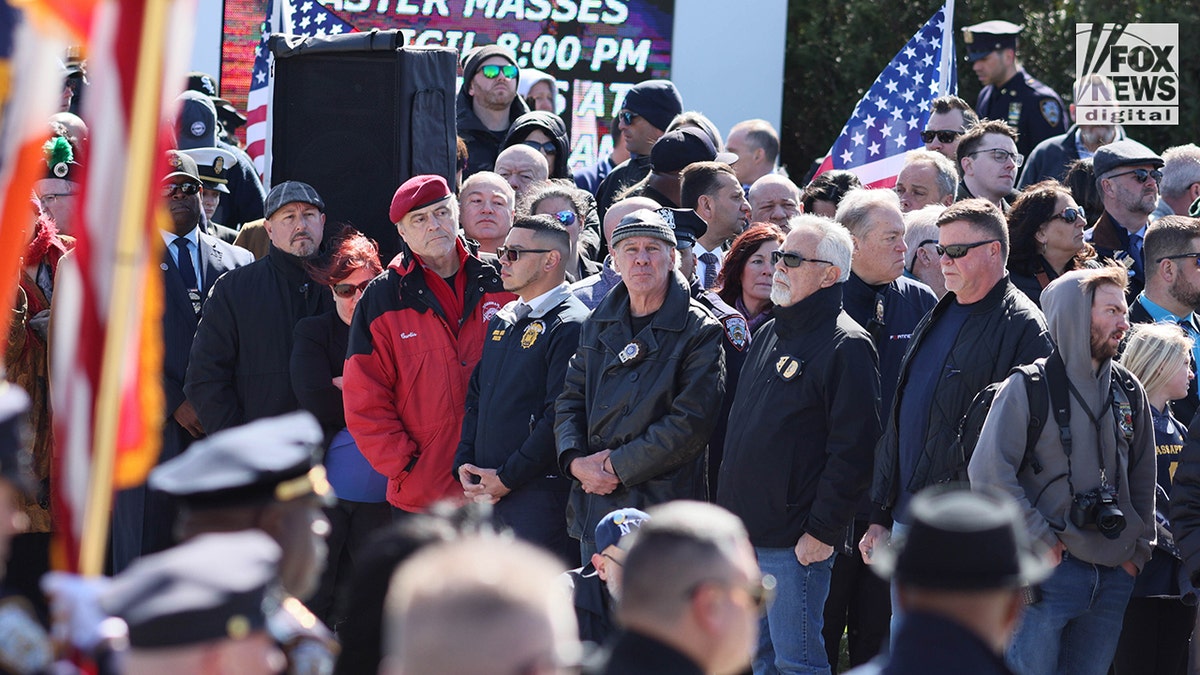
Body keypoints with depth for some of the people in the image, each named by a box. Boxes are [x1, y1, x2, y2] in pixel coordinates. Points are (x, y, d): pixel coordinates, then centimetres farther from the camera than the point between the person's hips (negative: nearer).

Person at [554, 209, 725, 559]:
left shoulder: (700, 331, -5)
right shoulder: (599, 323, 14)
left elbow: (691, 423, -12)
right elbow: (571, 399, 14)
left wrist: (618, 467, -13)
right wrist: (575, 461, -6)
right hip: (594, 504, 6)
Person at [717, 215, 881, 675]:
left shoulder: (847, 347, -10)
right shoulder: (770, 335, 17)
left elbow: (852, 451, -16)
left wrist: (821, 531, -18)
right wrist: (727, 514, 18)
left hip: (794, 543, -9)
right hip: (744, 533, 9)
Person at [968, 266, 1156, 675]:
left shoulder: (1128, 392, 10)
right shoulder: (1029, 388, -8)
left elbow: (1143, 479, 19)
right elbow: (988, 473, -13)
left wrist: (1138, 551, 11)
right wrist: (1041, 541, -13)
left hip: (1113, 577, 5)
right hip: (1045, 575, -5)